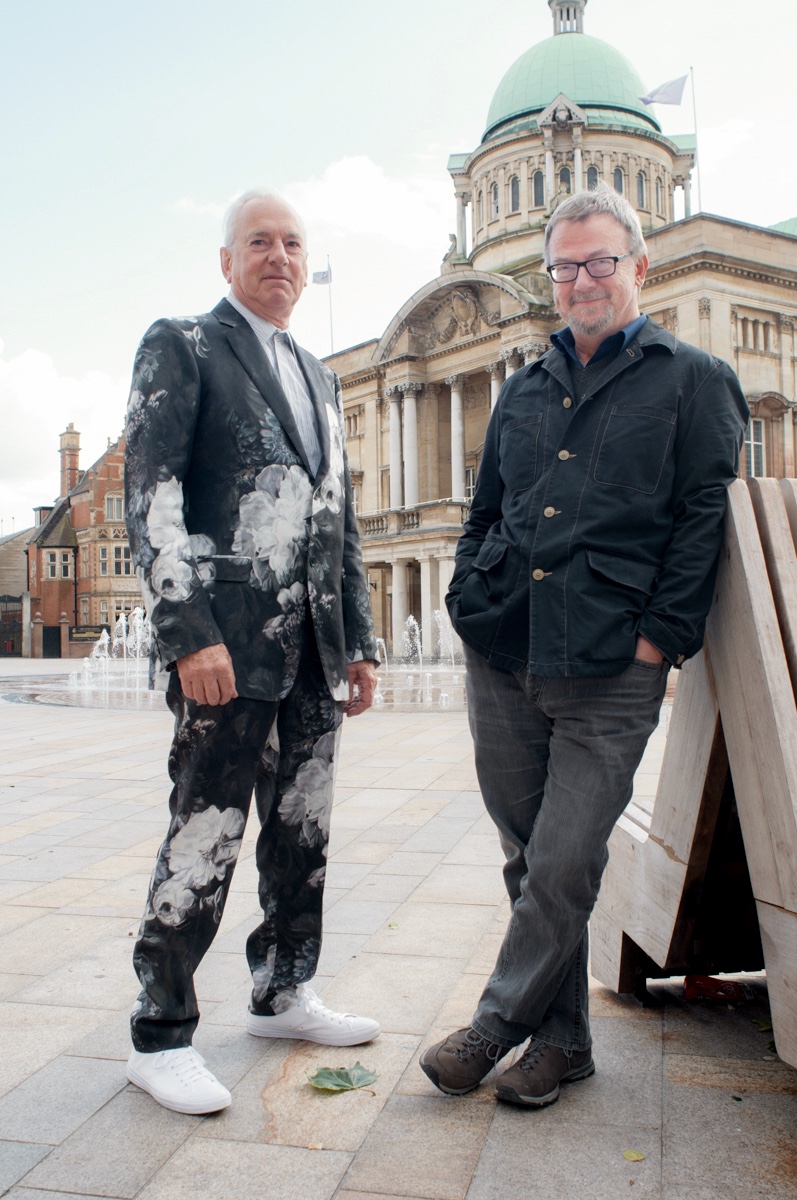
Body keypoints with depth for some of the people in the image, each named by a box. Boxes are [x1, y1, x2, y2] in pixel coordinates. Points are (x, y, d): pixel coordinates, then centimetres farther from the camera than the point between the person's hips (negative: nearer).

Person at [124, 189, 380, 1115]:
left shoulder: (319, 377, 21)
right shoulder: (180, 347, 1)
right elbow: (149, 497, -9)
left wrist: (358, 640, 14)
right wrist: (189, 635, -18)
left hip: (312, 651, 7)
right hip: (226, 644, -7)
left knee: (303, 832, 13)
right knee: (204, 839, -2)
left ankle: (282, 994, 30)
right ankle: (160, 1036, 13)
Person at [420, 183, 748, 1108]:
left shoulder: (693, 382, 6)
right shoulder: (523, 391, 19)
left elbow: (703, 519, -2)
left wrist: (659, 637, -10)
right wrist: (470, 605, 9)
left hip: (608, 671, -4)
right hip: (502, 659, 5)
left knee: (562, 869, -2)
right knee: (530, 861, 10)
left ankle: (498, 1023, 19)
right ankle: (562, 1039, 26)